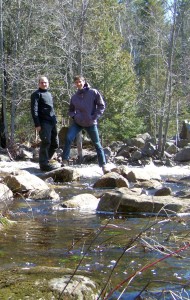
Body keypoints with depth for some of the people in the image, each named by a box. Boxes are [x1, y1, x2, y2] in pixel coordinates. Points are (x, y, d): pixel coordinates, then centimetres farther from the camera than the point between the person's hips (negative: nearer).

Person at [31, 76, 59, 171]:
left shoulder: (49, 94, 23)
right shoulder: (36, 94, -1)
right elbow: (34, 110, -9)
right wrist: (37, 124, -17)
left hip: (52, 122, 8)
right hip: (43, 123, -8)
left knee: (55, 144, 7)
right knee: (46, 142, -16)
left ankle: (45, 160, 18)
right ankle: (44, 164, -12)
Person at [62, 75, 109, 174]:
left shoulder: (93, 93, -6)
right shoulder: (74, 97, 4)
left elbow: (101, 106, -2)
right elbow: (71, 110, 17)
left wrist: (95, 117, -9)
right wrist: (74, 116, -2)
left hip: (91, 124, -2)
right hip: (77, 123, 2)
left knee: (97, 144, 5)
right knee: (68, 139, -18)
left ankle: (103, 165, 13)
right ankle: (65, 161, -13)